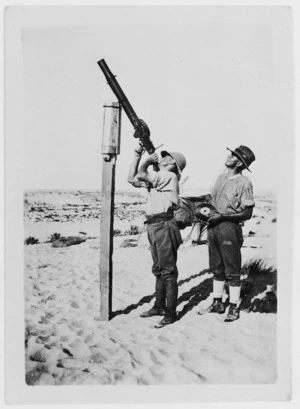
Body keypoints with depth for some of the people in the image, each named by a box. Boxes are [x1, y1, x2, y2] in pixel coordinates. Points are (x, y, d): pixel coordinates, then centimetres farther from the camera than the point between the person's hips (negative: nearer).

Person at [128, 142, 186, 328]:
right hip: (154, 226, 9)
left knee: (168, 271, -3)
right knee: (159, 270, 17)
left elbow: (141, 174, -17)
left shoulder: (169, 176, -9)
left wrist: (149, 159, 2)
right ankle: (159, 306, 29)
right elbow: (132, 179, 17)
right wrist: (137, 156, 15)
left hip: (164, 226, -9)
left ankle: (171, 313, 5)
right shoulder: (155, 177, 18)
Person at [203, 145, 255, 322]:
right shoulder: (221, 178, 12)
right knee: (217, 268, 16)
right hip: (213, 226, 7)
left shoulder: (244, 183, -10)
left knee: (232, 271, 3)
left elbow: (247, 213, -13)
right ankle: (217, 303, 28)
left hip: (230, 228, -7)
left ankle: (234, 308, 15)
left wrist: (222, 215, -18)